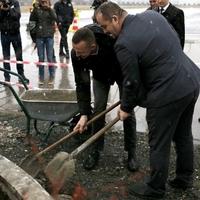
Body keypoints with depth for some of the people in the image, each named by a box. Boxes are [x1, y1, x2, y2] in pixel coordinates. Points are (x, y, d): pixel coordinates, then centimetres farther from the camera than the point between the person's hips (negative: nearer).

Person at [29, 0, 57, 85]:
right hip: (39, 37, 1)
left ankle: (52, 76, 14)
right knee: (41, 58, 6)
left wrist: (49, 8, -20)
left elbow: (54, 18, -14)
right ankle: (41, 77, 16)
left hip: (49, 37, -1)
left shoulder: (50, 10, 3)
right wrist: (35, 8, -16)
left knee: (50, 57, 2)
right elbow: (31, 20, -7)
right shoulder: (37, 10, 4)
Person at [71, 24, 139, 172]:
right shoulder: (77, 53, -33)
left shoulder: (114, 43, -44)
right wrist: (84, 114, -29)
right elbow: (82, 84, -24)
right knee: (98, 108, -7)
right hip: (101, 75, 2)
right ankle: (95, 151, 7)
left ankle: (131, 152, 8)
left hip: (123, 72, -2)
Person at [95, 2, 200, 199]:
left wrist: (126, 108, 7)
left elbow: (131, 81, -10)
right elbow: (176, 41, 15)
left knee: (159, 144, 8)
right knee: (183, 136, 23)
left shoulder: (124, 44, -18)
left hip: (168, 94, -9)